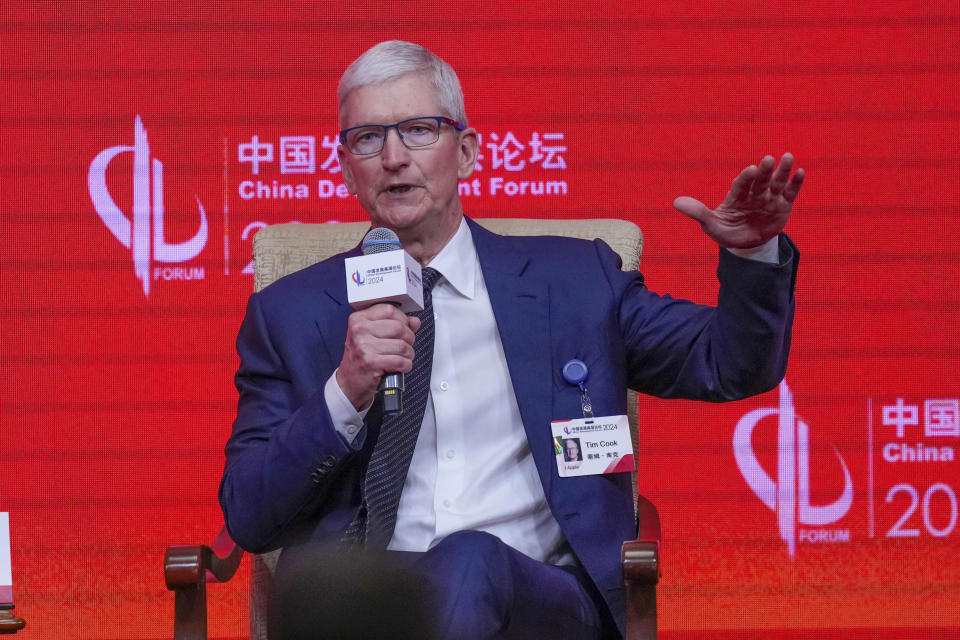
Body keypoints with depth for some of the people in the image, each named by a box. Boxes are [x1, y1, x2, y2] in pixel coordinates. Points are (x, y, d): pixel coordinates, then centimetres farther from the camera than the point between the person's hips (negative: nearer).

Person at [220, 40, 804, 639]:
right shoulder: (289, 313, 15)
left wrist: (753, 251, -2)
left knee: (471, 563, -36)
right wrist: (345, 393, -8)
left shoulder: (573, 281, 17)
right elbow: (247, 518, 8)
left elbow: (730, 365, 18)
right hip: (357, 591, 0)